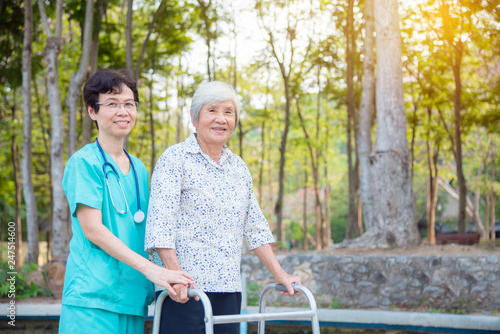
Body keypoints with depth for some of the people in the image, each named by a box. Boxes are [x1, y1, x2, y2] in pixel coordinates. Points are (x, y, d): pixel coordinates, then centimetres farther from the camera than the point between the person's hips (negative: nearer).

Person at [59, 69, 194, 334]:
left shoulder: (138, 169, 17)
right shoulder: (83, 162, -4)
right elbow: (92, 229, -14)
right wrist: (149, 269, -21)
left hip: (133, 297, 6)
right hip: (92, 296, -6)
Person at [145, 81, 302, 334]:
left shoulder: (238, 167, 17)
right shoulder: (175, 159, -2)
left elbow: (255, 226, 20)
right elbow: (160, 221, -11)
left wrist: (279, 273, 14)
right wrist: (175, 274, -22)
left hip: (228, 287, 6)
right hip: (183, 290, -5)